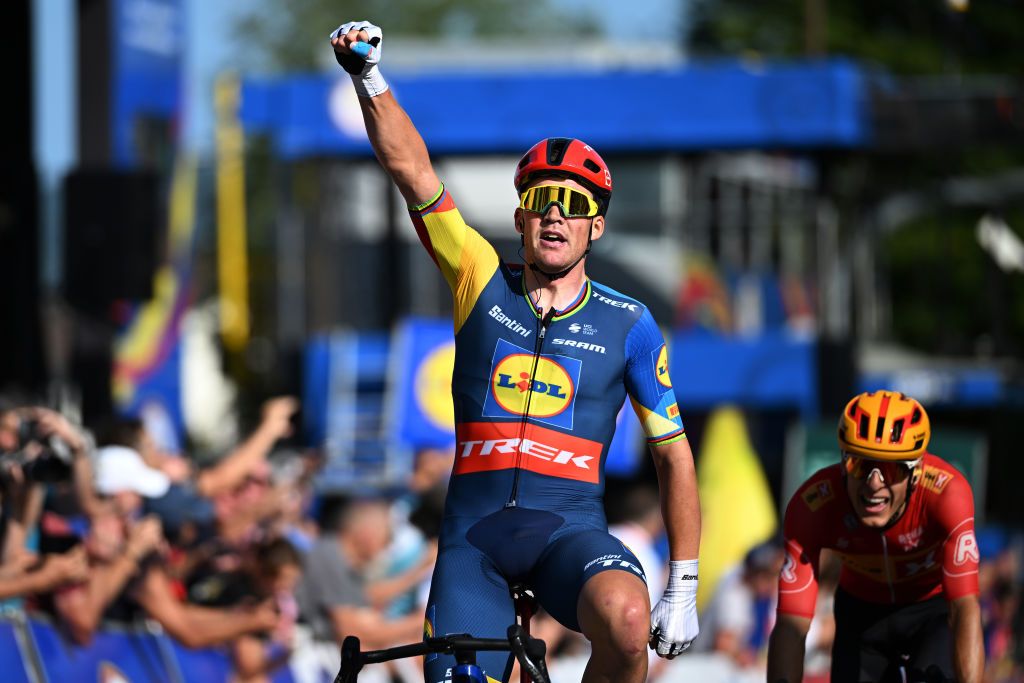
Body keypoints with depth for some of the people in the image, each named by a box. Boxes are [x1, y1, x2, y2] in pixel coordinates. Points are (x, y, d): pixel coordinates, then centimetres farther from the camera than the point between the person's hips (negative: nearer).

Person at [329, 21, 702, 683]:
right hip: (474, 530, 2)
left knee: (625, 621, -35)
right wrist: (369, 76, -16)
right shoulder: (485, 284, 7)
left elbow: (673, 454, 8)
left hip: (570, 528, -2)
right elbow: (413, 171, -3)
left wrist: (683, 589, 4)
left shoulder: (628, 324, 5)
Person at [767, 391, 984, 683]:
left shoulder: (946, 491, -36)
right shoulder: (812, 505, -32)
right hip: (862, 612, 2)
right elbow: (791, 624, -34)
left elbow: (965, 609, -42)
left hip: (934, 606, -2)